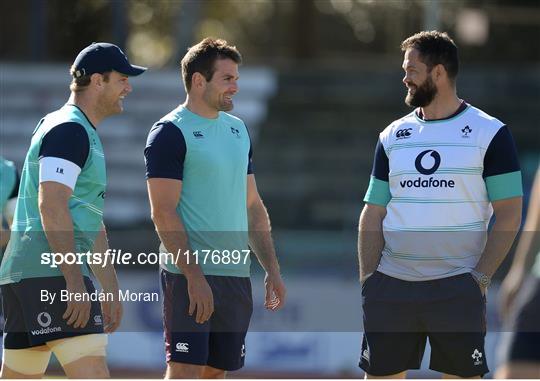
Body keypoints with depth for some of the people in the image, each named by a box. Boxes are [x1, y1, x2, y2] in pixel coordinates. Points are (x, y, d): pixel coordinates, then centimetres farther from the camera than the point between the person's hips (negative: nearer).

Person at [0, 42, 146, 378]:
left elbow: (91, 224, 31)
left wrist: (111, 287, 30)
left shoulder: (86, 135, 26)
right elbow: (51, 206, -20)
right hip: (52, 273, -11)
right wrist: (75, 281, -25)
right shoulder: (68, 130, -8)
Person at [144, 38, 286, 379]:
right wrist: (194, 276, -20)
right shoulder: (171, 133, -8)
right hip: (190, 276, -7)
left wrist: (272, 268, 14)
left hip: (236, 275, 7)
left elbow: (253, 206, 21)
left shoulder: (237, 130, 16)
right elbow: (164, 213, -14)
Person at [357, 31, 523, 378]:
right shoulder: (392, 136, 11)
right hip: (390, 285, 4)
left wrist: (481, 277, -12)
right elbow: (374, 213, 12)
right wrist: (367, 279, 1)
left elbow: (509, 213, -4)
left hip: (458, 287, -4)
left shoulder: (490, 133, -2)